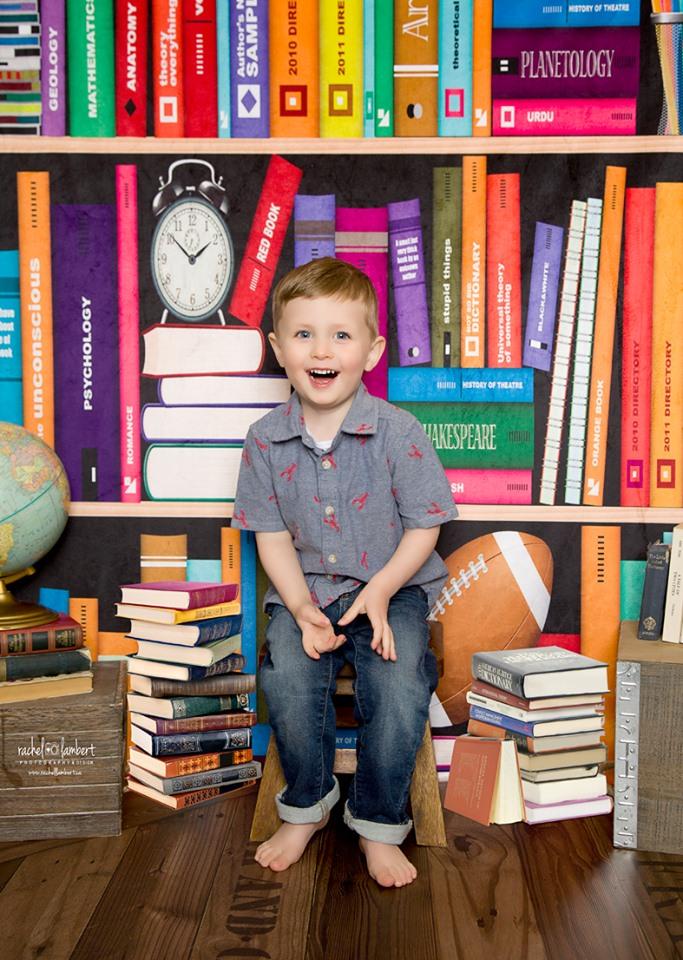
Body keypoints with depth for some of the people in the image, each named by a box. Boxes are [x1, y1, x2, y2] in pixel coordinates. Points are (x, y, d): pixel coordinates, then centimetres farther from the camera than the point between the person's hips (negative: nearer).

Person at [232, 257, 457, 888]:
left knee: (400, 686, -25)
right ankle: (306, 807, 3)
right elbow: (273, 537, 1)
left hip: (393, 588, -1)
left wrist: (380, 590, -18)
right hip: (305, 593, 2)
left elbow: (424, 527, -4)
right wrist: (304, 609, -13)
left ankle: (378, 824, -1)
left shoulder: (399, 432, -11)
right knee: (287, 679, -24)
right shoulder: (266, 440, -3)